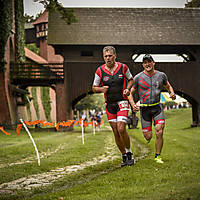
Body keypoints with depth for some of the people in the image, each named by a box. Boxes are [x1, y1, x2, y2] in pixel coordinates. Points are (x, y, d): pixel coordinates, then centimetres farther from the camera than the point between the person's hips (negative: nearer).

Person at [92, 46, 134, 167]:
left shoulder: (123, 67, -4)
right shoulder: (100, 71, -2)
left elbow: (131, 80, 14)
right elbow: (94, 88, 8)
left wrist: (128, 89, -6)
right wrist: (101, 89, -13)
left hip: (122, 102, -2)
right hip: (109, 104, 2)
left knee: (121, 129, -17)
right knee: (116, 132, 3)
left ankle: (129, 153, 3)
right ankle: (124, 156, 19)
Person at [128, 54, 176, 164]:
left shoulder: (161, 75, 1)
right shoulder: (138, 78, -5)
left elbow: (168, 86, 19)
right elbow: (130, 93, 1)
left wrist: (172, 93, -3)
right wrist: (133, 105, -16)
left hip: (157, 107, 1)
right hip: (144, 108, -1)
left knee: (159, 133, -15)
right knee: (148, 137, -1)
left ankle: (157, 156, 2)